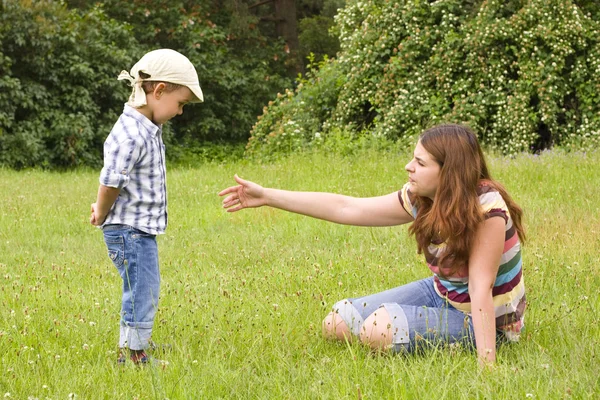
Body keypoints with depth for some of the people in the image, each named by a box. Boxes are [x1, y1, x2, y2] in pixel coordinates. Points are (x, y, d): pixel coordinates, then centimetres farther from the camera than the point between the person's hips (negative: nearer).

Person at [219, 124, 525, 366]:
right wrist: (266, 197, -7)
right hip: (441, 294, 7)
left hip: (483, 319, -7)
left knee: (379, 329, -25)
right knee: (337, 323, 2)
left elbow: (481, 288, -32)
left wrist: (486, 365, -36)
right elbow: (346, 208, -5)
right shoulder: (419, 198, -9)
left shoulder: (487, 209, -29)